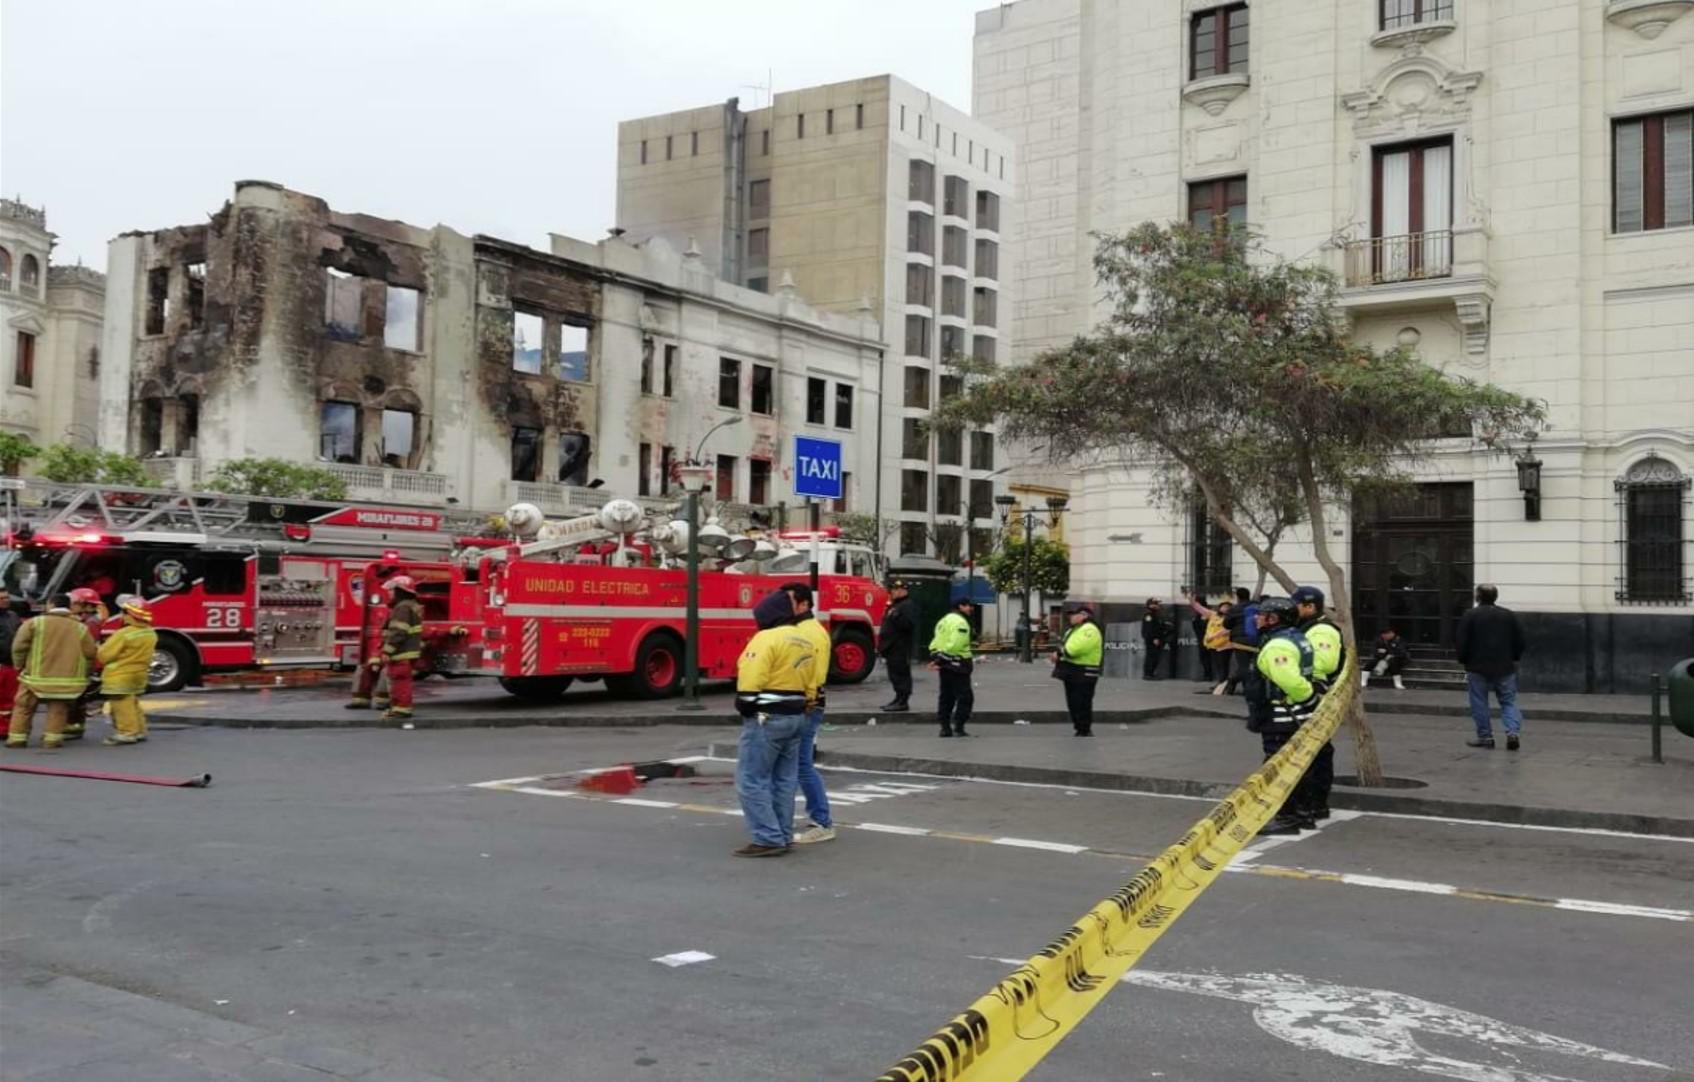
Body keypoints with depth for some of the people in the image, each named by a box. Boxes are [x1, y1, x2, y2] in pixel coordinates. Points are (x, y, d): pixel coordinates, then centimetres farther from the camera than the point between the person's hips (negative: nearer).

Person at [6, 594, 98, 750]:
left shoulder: (35, 622, -5)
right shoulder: (80, 627, 1)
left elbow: (19, 646, -6)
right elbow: (90, 653, 1)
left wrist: (19, 664, 11)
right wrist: (82, 672, 14)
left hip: (36, 675, -1)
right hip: (66, 678, 1)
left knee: (23, 707, 11)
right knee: (58, 709, 9)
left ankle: (17, 737, 12)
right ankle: (52, 738, 3)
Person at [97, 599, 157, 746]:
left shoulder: (123, 634, -22)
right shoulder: (151, 634, 4)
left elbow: (105, 655, -15)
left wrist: (102, 647, 5)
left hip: (120, 678, -9)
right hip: (139, 675, 9)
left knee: (123, 706, -4)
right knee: (133, 704, 18)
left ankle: (127, 733, -3)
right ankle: (139, 731, 21)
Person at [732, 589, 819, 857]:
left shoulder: (767, 638, -14)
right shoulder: (806, 641, 14)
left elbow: (751, 680, -20)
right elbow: (807, 680, 14)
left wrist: (744, 708, -9)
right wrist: (797, 708, 16)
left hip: (767, 717, -9)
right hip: (795, 715, 9)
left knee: (751, 780, -4)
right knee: (784, 781, 12)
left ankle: (769, 839, -7)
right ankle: (782, 837, 16)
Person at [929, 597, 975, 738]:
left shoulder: (944, 620, 17)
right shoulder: (960, 622, -14)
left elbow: (935, 642, 11)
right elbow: (955, 645, -24)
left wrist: (934, 659, 1)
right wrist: (941, 660, -18)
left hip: (944, 664, 9)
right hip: (957, 664, -9)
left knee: (946, 696, 14)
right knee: (965, 696, -3)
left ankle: (945, 727, 14)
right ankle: (958, 727, -8)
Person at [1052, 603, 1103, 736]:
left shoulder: (1089, 630, -14)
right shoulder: (1073, 629, 20)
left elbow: (1077, 648, -25)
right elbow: (1064, 646, 17)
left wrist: (1060, 654, -15)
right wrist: (1058, 654, -6)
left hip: (1084, 674, -10)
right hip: (1072, 672, 10)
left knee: (1082, 705, -7)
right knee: (1073, 704, 14)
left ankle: (1085, 732, -1)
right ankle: (1080, 730, 24)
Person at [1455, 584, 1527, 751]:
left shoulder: (1469, 616, -6)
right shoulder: (1510, 615, 6)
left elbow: (1462, 643, -6)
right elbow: (1520, 642, 8)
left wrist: (1464, 662, 7)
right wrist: (1514, 659, 19)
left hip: (1478, 668, -3)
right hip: (1505, 668, 3)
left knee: (1479, 704, 6)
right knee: (1509, 701, 9)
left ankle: (1485, 737, 7)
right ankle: (1513, 732, -8)